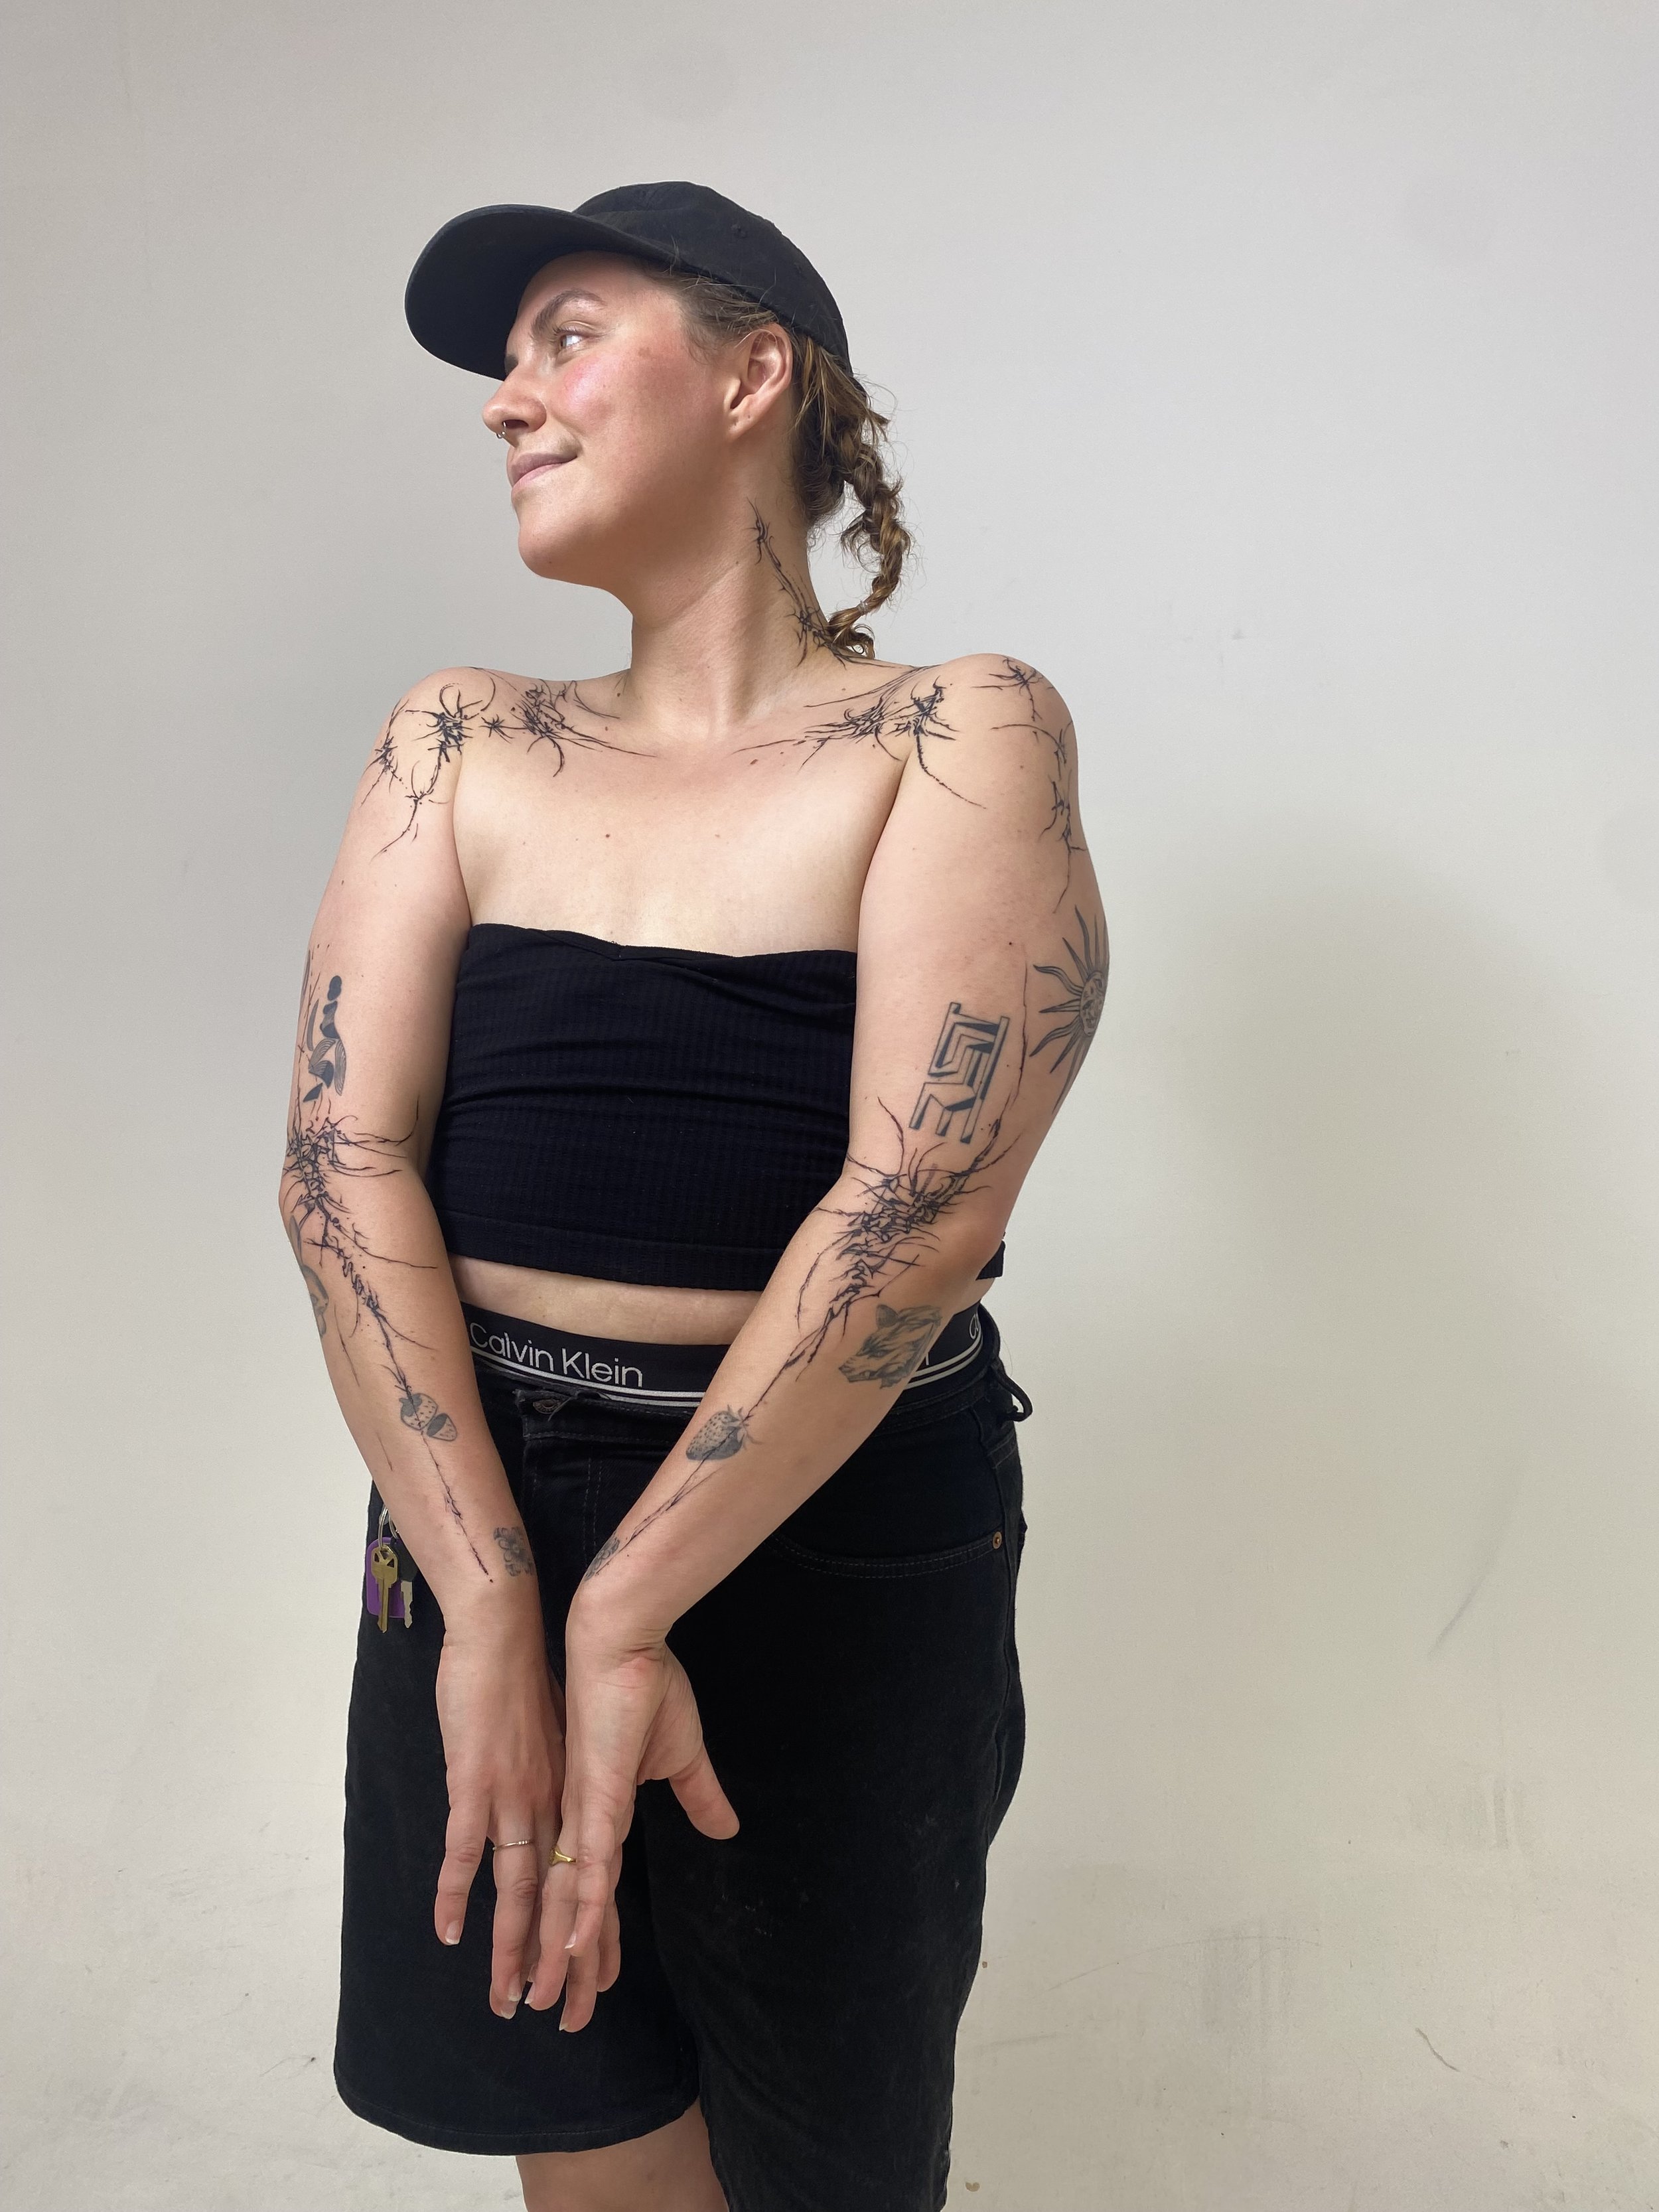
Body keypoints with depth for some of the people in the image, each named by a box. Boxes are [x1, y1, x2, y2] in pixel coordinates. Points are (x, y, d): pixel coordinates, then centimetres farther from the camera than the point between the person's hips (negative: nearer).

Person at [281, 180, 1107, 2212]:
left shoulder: (959, 736, -8)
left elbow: (925, 1200, -18)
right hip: (474, 1510, 3)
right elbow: (344, 1155, -7)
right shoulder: (455, 747, 3)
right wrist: (496, 1608, -17)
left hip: (840, 1542, -2)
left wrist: (621, 1607, -18)